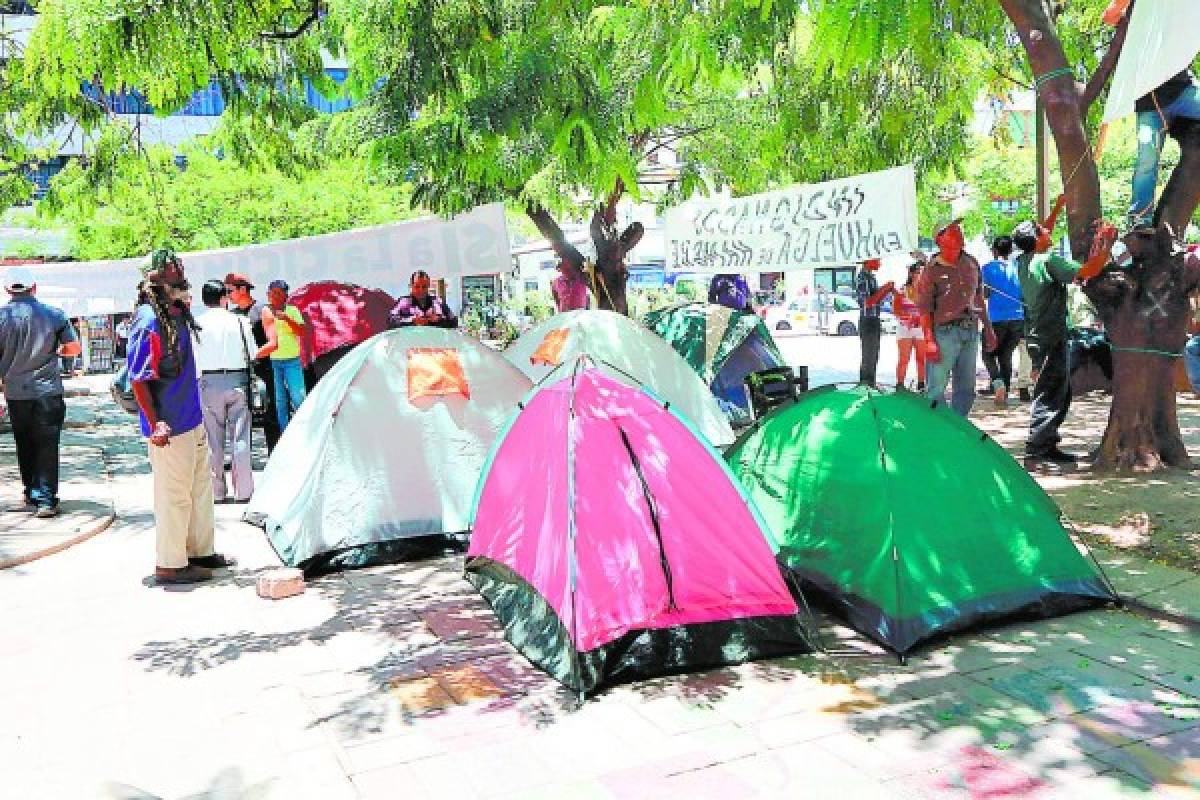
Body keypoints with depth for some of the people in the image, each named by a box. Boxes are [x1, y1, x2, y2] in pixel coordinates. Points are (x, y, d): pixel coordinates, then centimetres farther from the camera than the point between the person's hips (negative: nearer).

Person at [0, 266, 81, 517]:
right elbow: (74, 348, 3)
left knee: (25, 447, 14)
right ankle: (45, 500, 0)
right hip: (48, 392, -1)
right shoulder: (54, 315, -4)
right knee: (47, 447, 2)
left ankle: (31, 496, 21)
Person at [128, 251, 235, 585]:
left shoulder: (178, 314, 8)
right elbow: (138, 379, -18)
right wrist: (156, 423, -22)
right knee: (174, 494, 0)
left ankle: (200, 551, 31)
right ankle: (170, 565, 12)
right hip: (169, 426, -10)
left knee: (201, 487, 18)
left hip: (193, 418, 10)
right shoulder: (149, 320, -18)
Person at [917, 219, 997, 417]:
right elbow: (924, 309, -9)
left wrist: (988, 329, 20)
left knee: (966, 389, 11)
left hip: (971, 332, 7)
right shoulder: (932, 270, -6)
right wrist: (929, 341, -16)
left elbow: (979, 299, 21)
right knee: (936, 389, -7)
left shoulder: (971, 263, 12)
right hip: (944, 332, -6)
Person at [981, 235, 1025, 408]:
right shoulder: (1017, 266, 7)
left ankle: (997, 381, -15)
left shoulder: (988, 268, -2)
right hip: (1018, 319, 3)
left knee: (989, 354, 12)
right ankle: (1005, 394, 9)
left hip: (997, 319, -3)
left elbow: (985, 294, -5)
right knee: (1006, 355, 14)